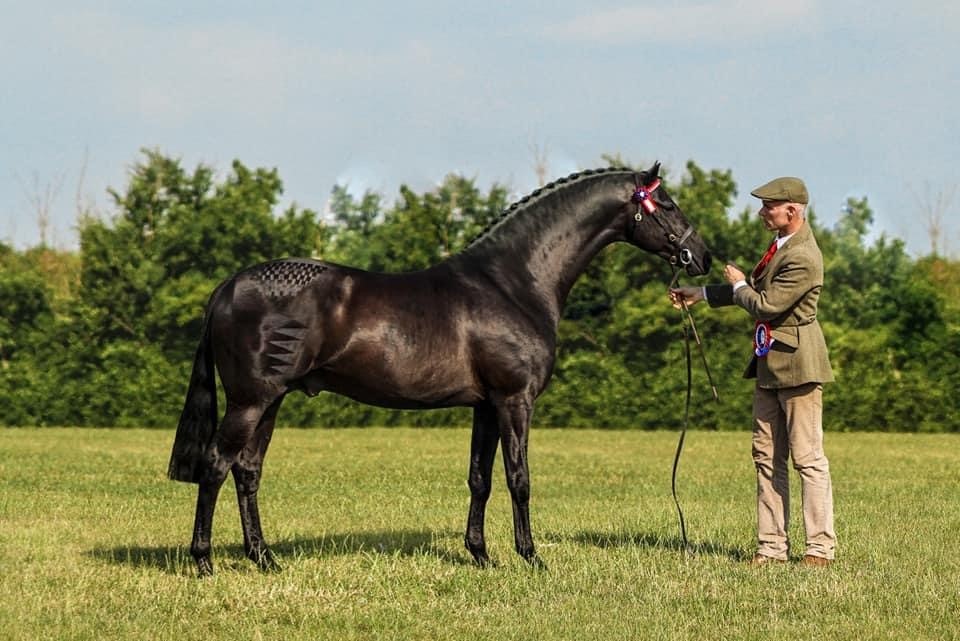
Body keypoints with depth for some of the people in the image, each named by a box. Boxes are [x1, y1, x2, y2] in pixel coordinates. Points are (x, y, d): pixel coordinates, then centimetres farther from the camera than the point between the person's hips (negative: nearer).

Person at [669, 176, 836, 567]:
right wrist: (700, 294, 25)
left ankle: (821, 547, -1)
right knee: (767, 457, 10)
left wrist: (738, 285, -1)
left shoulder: (802, 258, -20)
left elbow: (765, 305, -20)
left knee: (808, 457, -5)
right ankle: (772, 546, 13)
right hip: (770, 363, 10)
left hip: (796, 364, -10)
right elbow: (758, 290, 24)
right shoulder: (782, 245, 11)